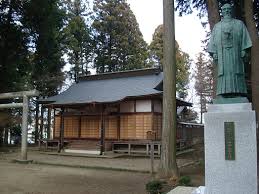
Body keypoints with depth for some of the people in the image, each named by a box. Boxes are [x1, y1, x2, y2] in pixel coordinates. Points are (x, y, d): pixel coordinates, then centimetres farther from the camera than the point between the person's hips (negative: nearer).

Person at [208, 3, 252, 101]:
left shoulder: (239, 24, 19)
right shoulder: (217, 26, 23)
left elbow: (244, 37, 8)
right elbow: (213, 41, 13)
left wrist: (244, 51, -6)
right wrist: (214, 54, -2)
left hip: (235, 52, -1)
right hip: (222, 52, 1)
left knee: (236, 72, -10)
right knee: (223, 72, -10)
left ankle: (238, 94, -14)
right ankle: (223, 94, -16)